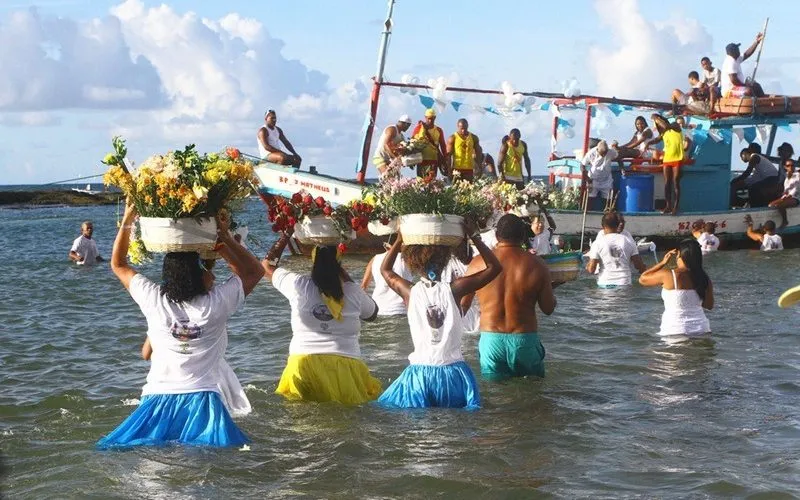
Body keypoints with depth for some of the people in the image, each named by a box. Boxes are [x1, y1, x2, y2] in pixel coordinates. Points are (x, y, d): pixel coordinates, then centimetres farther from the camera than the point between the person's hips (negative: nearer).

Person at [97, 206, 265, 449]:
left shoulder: (154, 300, -2)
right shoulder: (216, 304, -6)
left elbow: (119, 265, 16)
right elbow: (255, 271, 11)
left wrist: (127, 221, 19)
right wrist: (225, 237, 9)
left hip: (158, 399, 1)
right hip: (202, 401, -1)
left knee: (117, 448, 6)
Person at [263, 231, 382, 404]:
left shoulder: (298, 285, 3)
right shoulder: (352, 291, 5)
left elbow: (268, 265, 23)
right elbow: (373, 314, 28)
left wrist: (286, 234, 31)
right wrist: (345, 275, 27)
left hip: (303, 362, 0)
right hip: (346, 364, 0)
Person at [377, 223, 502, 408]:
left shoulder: (410, 292, -3)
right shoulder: (453, 289, -8)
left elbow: (385, 269, 19)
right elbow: (494, 267, 2)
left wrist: (399, 240, 19)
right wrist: (474, 236, 4)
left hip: (420, 373, 0)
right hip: (453, 372, 0)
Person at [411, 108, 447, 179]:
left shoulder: (439, 130, 11)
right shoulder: (419, 128, 5)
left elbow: (443, 146, 15)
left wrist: (445, 159, 11)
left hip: (433, 160, 1)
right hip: (421, 159, -1)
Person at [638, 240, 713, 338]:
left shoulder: (668, 275, -10)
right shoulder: (704, 279, 3)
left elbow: (642, 279, 7)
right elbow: (709, 305, 15)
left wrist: (663, 262, 9)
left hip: (675, 331, -4)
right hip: (701, 331, 4)